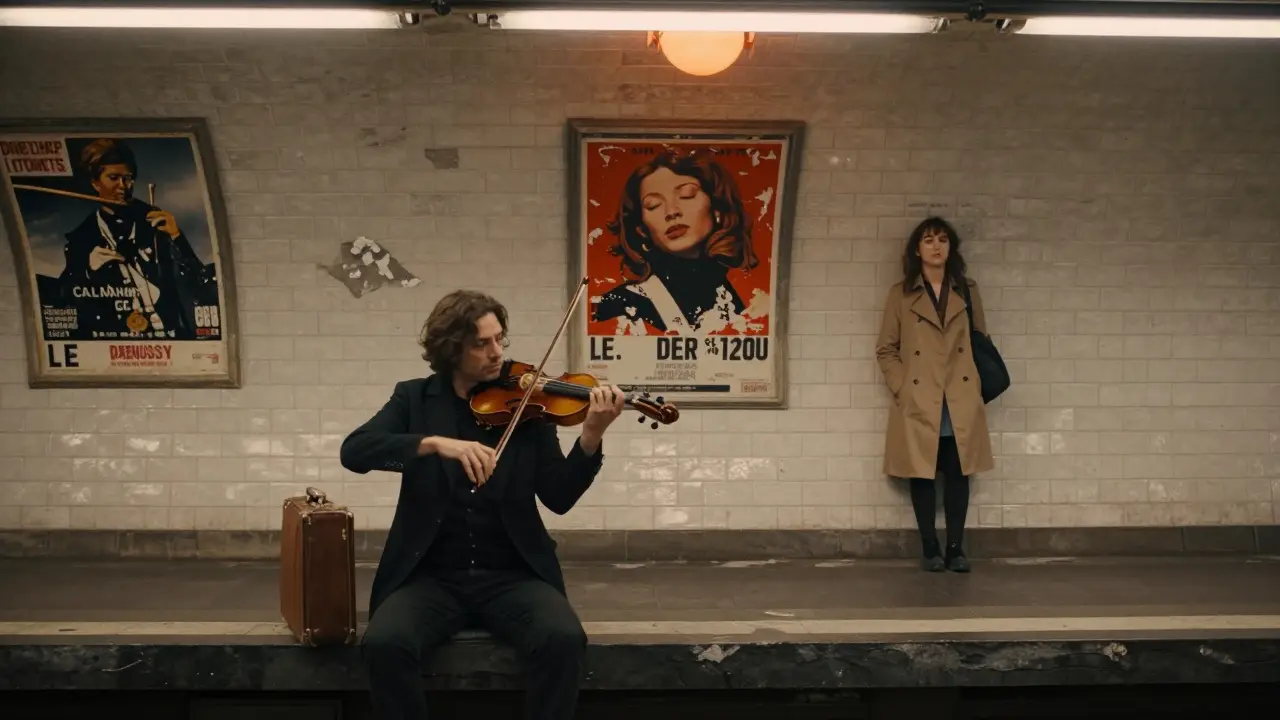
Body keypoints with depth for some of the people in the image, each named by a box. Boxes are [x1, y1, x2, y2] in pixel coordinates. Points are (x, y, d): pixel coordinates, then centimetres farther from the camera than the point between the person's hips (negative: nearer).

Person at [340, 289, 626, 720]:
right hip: (431, 575, 0)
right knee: (383, 643, -29)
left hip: (513, 575, 0)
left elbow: (559, 499, -1)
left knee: (564, 638, -29)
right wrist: (434, 442, -26)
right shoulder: (415, 398, 5)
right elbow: (354, 450, -11)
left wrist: (591, 438, -18)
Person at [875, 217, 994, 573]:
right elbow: (885, 349, 4)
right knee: (922, 474, 2)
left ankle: (956, 547, 9)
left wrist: (979, 386, 2)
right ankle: (929, 548, 11)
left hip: (961, 401, 2)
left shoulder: (967, 291, 11)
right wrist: (901, 389, -7)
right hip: (919, 402, -1)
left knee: (958, 473, 2)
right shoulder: (901, 294, 4)